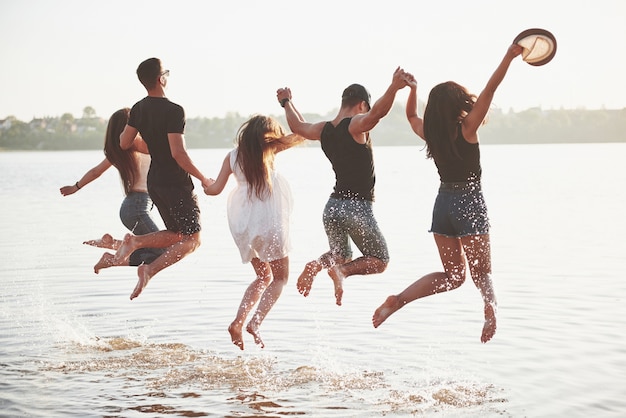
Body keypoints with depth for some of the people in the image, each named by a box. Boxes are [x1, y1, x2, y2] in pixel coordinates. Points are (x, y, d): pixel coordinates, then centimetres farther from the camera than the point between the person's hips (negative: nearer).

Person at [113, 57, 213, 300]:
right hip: (177, 184, -8)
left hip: (155, 182, 8)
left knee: (177, 235, 20)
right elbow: (178, 153, -24)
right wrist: (204, 179, -13)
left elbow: (124, 143, 11)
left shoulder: (138, 109, 4)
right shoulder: (174, 111, -19)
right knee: (191, 239, 2)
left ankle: (135, 241, -3)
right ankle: (150, 270, -16)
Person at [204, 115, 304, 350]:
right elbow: (300, 134, 2)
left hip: (242, 223, 5)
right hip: (268, 222, -5)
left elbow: (215, 189, 7)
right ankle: (255, 323, -9)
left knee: (264, 276, 21)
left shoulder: (233, 156, 8)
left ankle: (238, 322, 8)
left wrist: (205, 185, 30)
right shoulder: (267, 148, -1)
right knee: (280, 277, 8)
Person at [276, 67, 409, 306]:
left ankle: (318, 265, -7)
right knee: (379, 261, 9)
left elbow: (297, 126, 28)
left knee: (341, 254, 27)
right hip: (358, 207, -6)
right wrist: (393, 88, -47)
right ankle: (341, 271, -19)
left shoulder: (324, 130, 8)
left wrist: (287, 102, 45)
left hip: (333, 204, 7)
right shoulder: (356, 126, -12)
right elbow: (377, 112, -34)